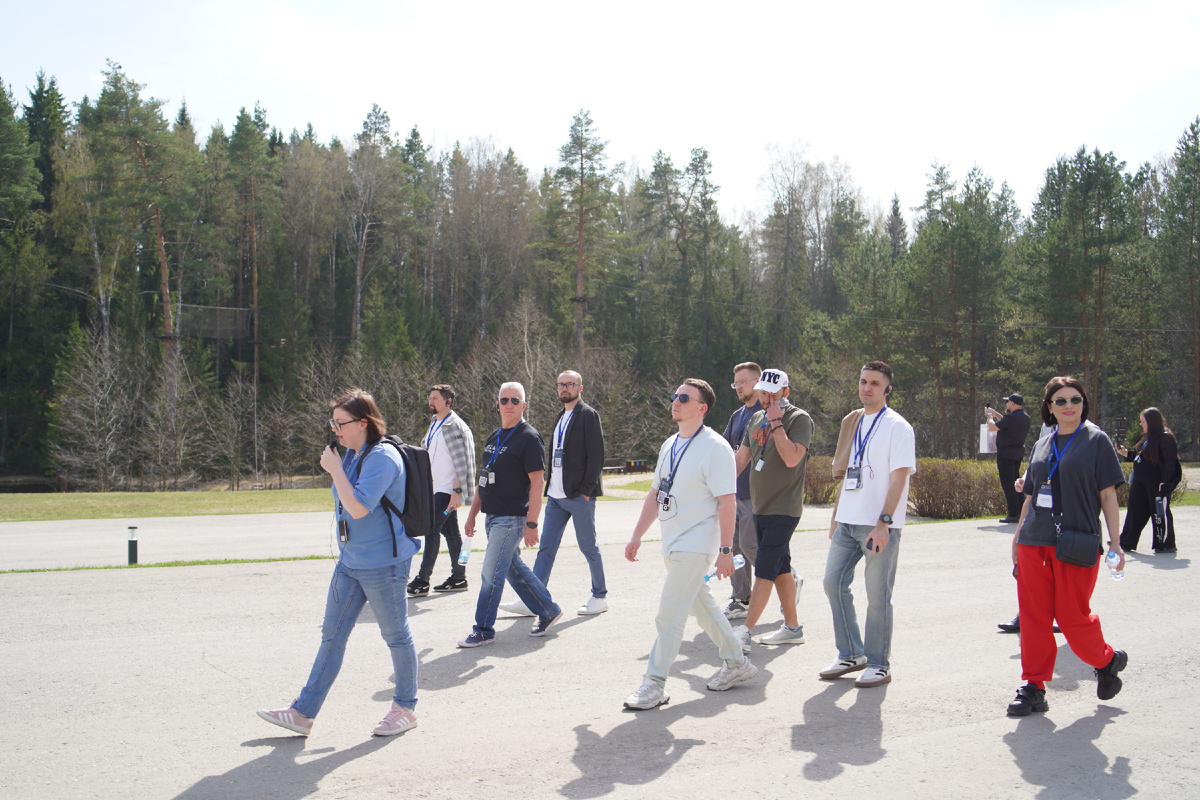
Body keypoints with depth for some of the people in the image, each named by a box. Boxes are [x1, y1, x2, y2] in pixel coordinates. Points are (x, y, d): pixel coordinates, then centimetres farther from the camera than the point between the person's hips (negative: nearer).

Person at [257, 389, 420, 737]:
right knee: (332, 635, 10)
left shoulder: (383, 458, -19)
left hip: (383, 564, -9)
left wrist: (335, 470, -20)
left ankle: (405, 708, 22)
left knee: (396, 636, 6)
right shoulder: (352, 455, 10)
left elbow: (358, 508, -28)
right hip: (350, 562, 9)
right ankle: (303, 712, 14)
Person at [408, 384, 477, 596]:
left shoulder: (455, 426, -12)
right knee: (450, 532, 11)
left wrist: (457, 491, -22)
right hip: (436, 489, 9)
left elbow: (461, 462, -17)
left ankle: (422, 582, -10)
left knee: (432, 530, -12)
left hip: (448, 490, -9)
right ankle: (458, 578, 17)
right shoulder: (434, 424, 17)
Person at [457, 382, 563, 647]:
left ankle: (483, 630, 6)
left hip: (512, 518, -8)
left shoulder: (529, 437, -11)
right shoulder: (495, 436, 14)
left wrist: (531, 523, -19)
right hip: (492, 516, 8)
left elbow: (536, 483, -15)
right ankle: (548, 611, 28)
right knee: (514, 569, 14)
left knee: (491, 573, -5)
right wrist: (472, 514, 18)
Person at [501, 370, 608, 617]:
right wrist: (550, 485, 12)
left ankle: (599, 597, 17)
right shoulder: (560, 417, 18)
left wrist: (586, 490, -16)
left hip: (579, 496, -8)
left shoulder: (588, 415, -7)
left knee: (588, 547, 2)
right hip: (556, 496, 8)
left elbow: (596, 456, -12)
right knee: (546, 548, 6)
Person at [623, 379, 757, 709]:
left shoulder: (715, 448, -13)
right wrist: (637, 536, 14)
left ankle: (655, 683, -2)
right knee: (702, 606, 17)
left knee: (669, 613, -9)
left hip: (695, 545, -9)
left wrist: (725, 550, -19)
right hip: (673, 545, 9)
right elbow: (655, 494, 17)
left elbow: (726, 502, -16)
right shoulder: (669, 445, 12)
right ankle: (737, 664, 31)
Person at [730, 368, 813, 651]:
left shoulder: (799, 419, -10)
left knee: (765, 570, -11)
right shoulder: (756, 420, 14)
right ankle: (792, 627, 21)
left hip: (784, 510, -8)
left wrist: (776, 423, -19)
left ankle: (744, 631, -12)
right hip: (760, 507, 8)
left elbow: (792, 458, -24)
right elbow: (740, 458, 20)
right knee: (780, 568, 13)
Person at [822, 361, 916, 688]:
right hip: (847, 522, 7)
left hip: (879, 525, -7)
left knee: (877, 595, -2)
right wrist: (836, 514, 17)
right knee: (834, 583, 5)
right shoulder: (852, 423, 16)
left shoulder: (897, 427, -5)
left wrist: (883, 523, -19)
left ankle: (878, 665, 12)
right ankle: (851, 655, 19)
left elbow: (899, 477, -12)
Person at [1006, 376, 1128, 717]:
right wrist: (1018, 536, 17)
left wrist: (1115, 542, -6)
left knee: (1072, 617, -2)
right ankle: (1034, 687, 10)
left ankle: (1107, 661, 28)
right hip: (1034, 543, 5)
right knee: (1033, 616, 2)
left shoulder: (1097, 440, 1)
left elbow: (1108, 494, -2)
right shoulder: (1042, 446, 14)